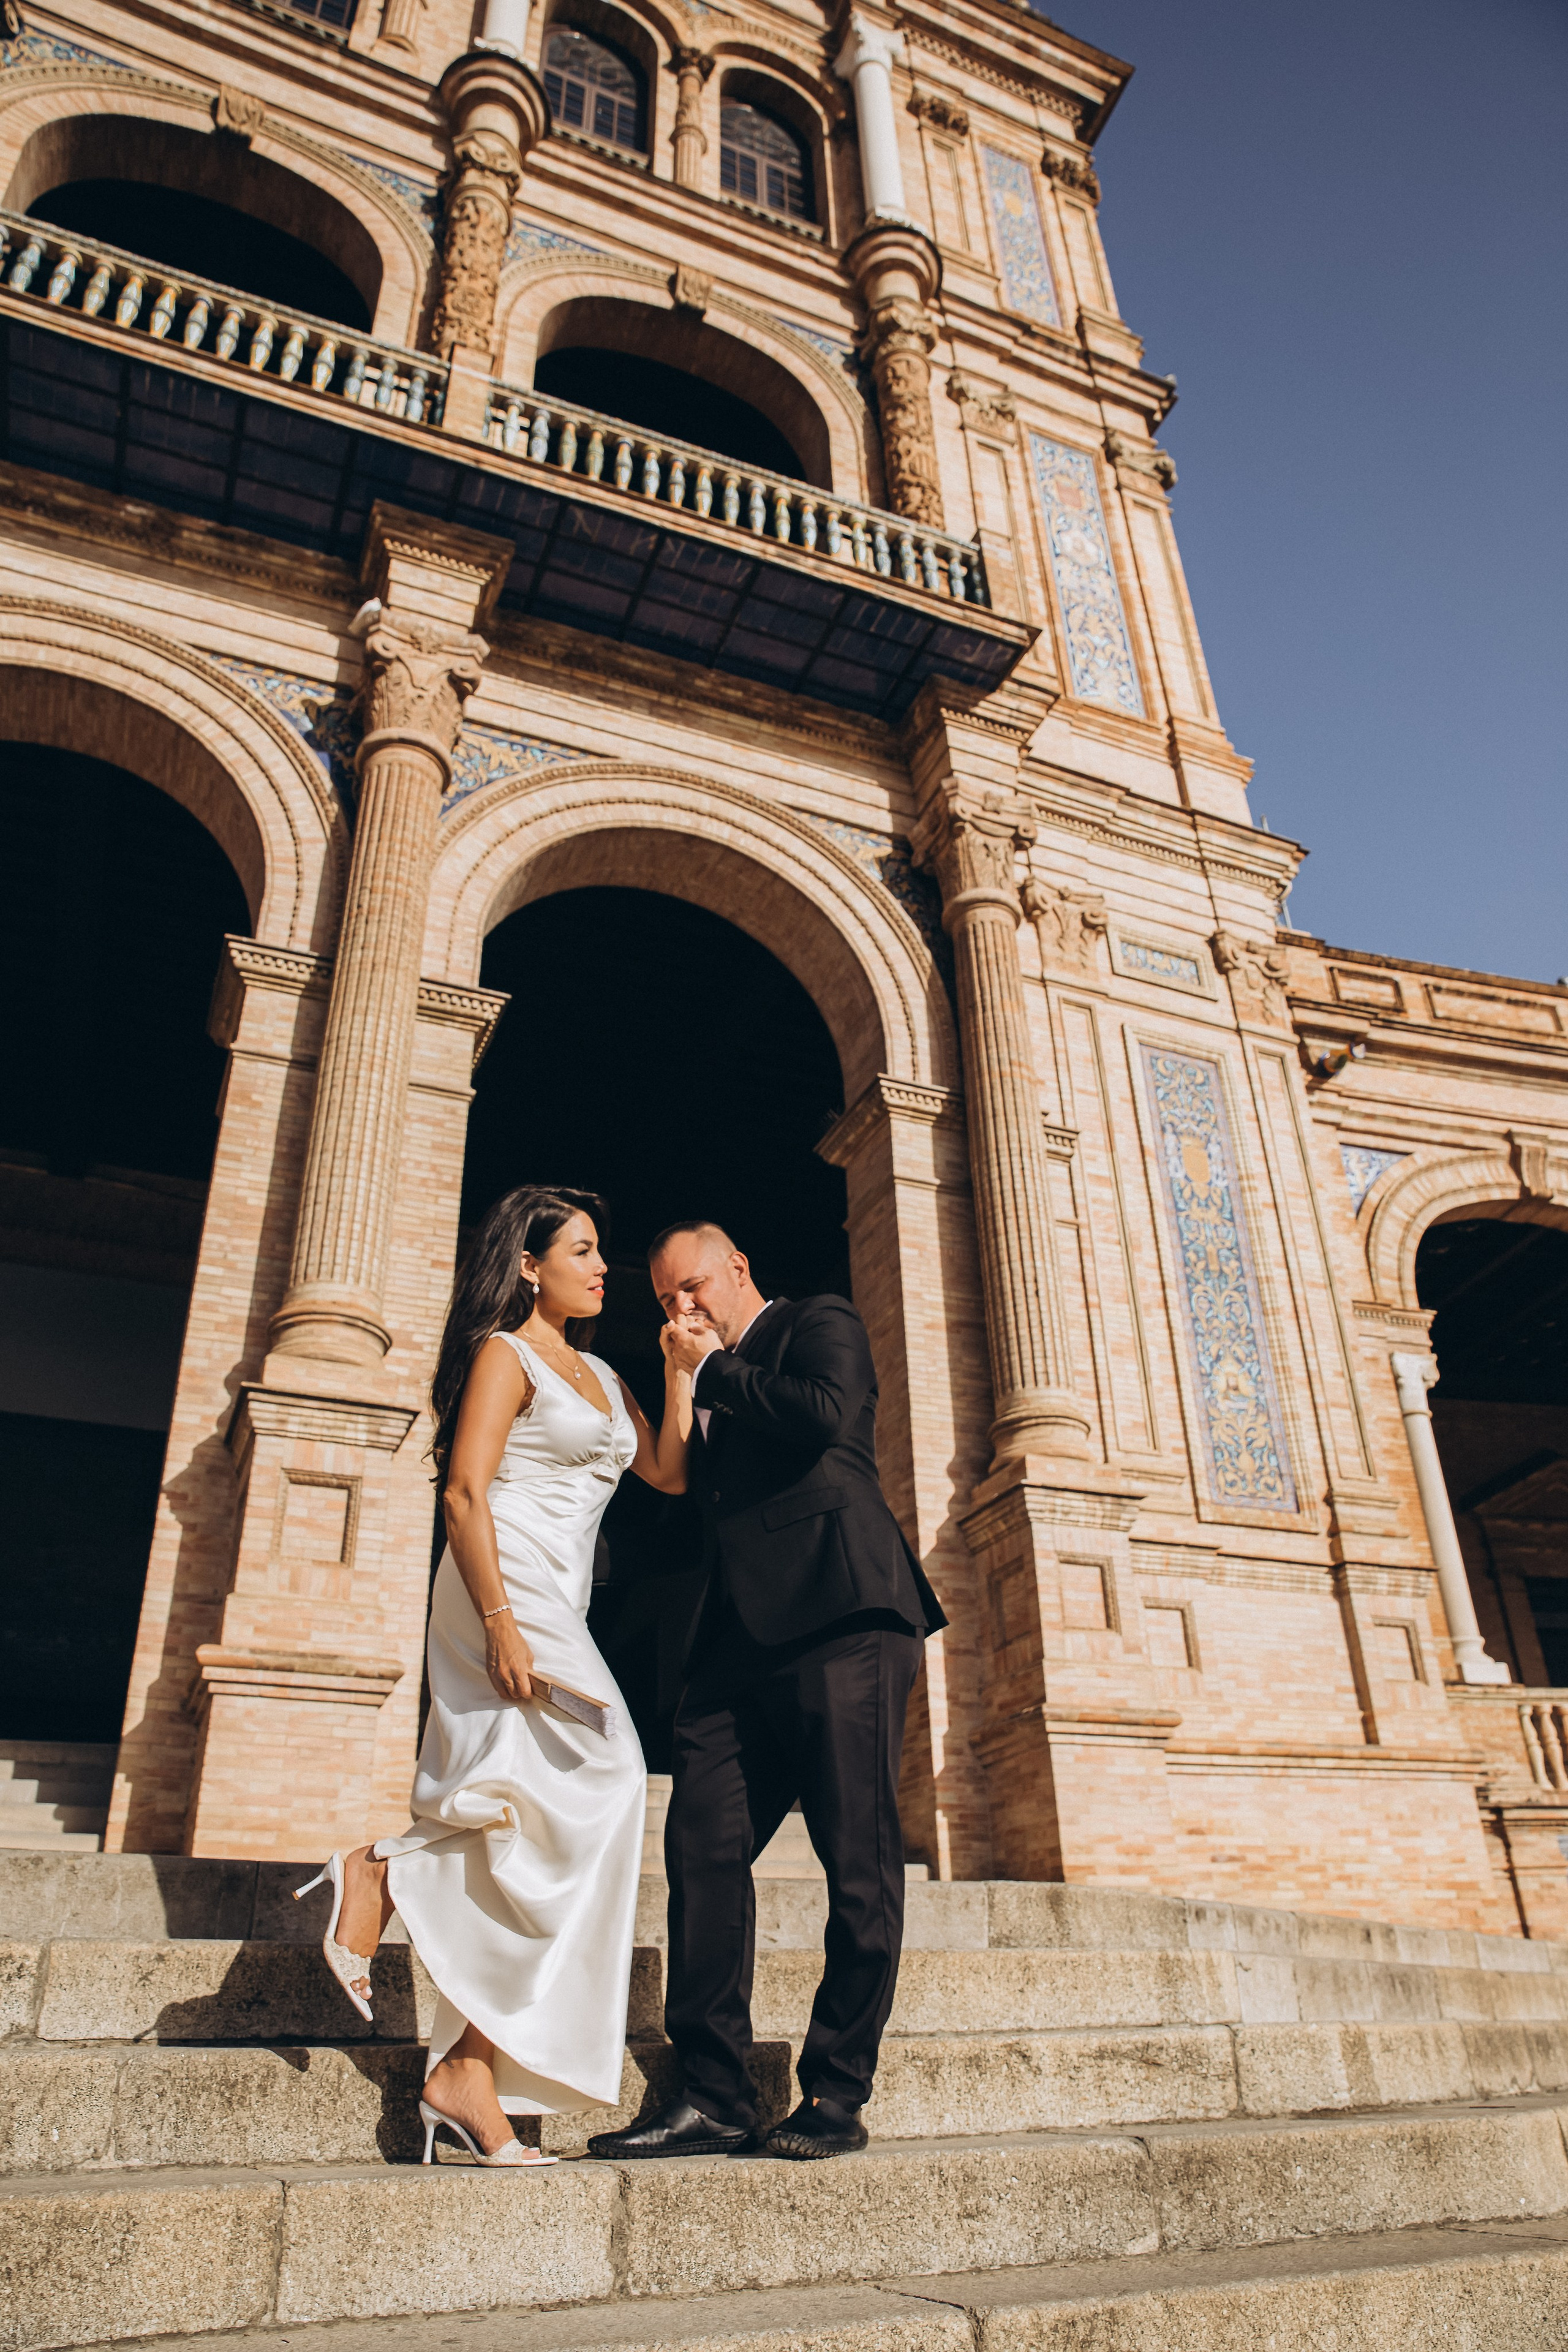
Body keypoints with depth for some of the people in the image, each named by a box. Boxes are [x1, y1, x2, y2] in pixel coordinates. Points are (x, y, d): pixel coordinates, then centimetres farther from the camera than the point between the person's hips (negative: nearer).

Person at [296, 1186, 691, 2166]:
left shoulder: (599, 1376, 22)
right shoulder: (504, 1354, -1)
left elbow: (670, 1472, 18)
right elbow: (464, 1492, -11)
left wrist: (679, 1373, 8)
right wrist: (502, 1623, -21)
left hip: (557, 1609, 8)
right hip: (507, 1590, -8)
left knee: (518, 1851, 3)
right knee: (604, 1775, -19)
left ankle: (471, 2078, 6)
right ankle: (386, 1872, -9)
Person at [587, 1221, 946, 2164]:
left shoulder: (821, 1324, 7)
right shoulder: (716, 1388, 28)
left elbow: (826, 1414, -14)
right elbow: (700, 1490, 23)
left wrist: (711, 1370, -3)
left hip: (840, 1619, -7)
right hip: (742, 1641, 7)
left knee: (860, 1861, -3)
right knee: (702, 1847, -3)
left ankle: (837, 2095, 7)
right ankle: (715, 2096, 5)